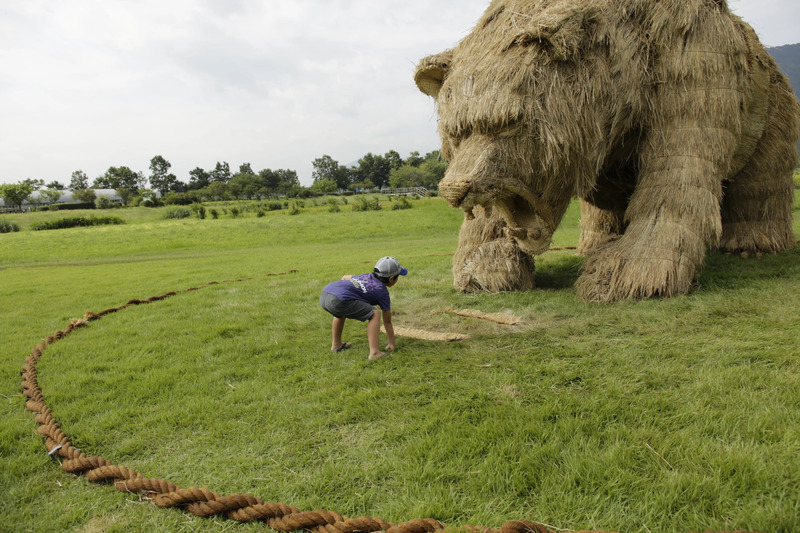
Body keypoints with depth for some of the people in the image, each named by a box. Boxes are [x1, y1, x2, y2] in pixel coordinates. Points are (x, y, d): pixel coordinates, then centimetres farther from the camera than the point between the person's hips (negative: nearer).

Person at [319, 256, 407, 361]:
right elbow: (387, 321, 16)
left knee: (341, 311, 39)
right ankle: (374, 353, -6)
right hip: (338, 300, -8)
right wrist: (392, 343, 26)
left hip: (324, 294, 8)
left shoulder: (367, 276, 28)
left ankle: (336, 344, 48)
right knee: (375, 314, 2)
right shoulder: (382, 292, 10)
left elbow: (345, 277, 41)